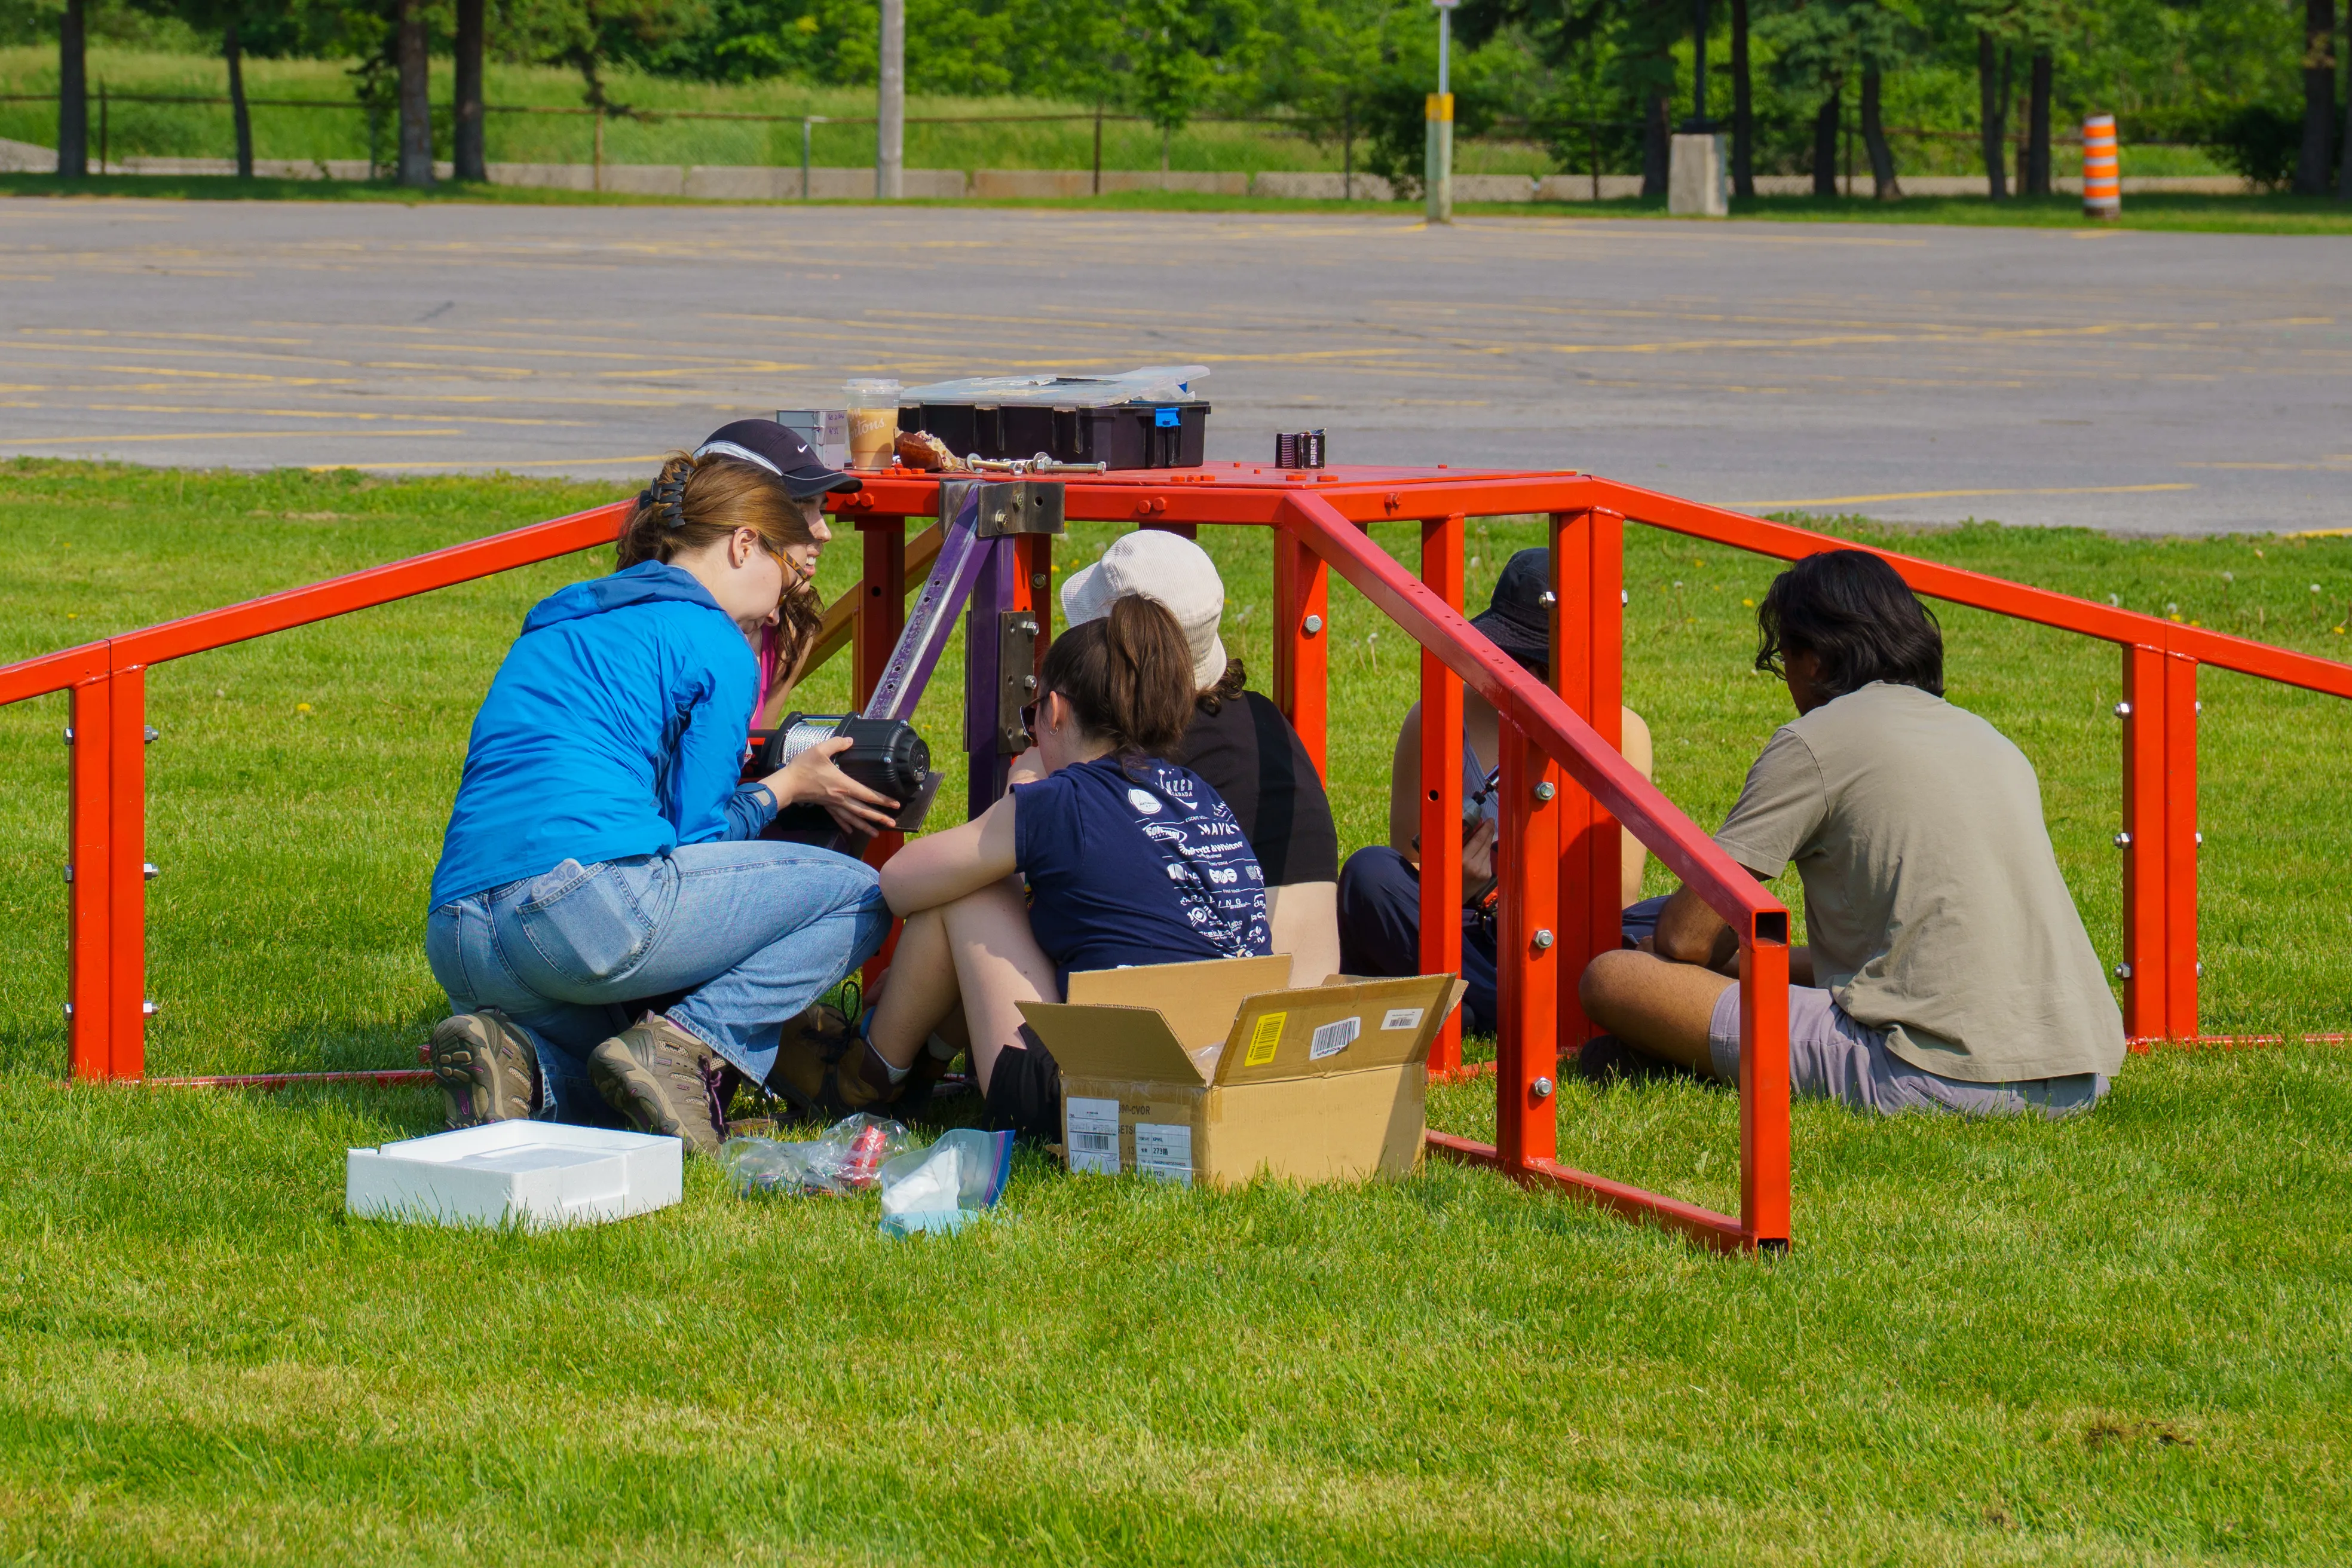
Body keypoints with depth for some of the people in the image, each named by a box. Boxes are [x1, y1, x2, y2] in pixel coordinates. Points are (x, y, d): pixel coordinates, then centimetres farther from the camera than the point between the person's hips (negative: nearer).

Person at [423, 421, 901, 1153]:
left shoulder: (556, 628, 29)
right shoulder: (715, 646, 5)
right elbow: (698, 833, 4)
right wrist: (789, 786, 21)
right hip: (590, 901, -8)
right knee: (857, 897, 8)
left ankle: (517, 1056, -2)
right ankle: (683, 1047, -9)